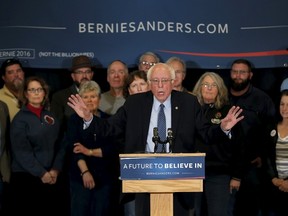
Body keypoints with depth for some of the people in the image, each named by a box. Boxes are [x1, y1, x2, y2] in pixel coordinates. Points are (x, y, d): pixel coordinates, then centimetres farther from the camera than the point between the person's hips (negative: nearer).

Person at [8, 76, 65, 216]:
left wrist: (55, 169, -6)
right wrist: (41, 173, -15)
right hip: (25, 177, -5)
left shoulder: (50, 117, 10)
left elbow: (59, 145, 8)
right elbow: (21, 151, -13)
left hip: (50, 177, 5)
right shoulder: (20, 118, -6)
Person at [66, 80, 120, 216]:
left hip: (105, 177, 1)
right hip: (81, 177, -1)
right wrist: (85, 172, -17)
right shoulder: (75, 120, 5)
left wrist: (89, 152, -10)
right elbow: (74, 147, -6)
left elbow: (113, 148, 0)